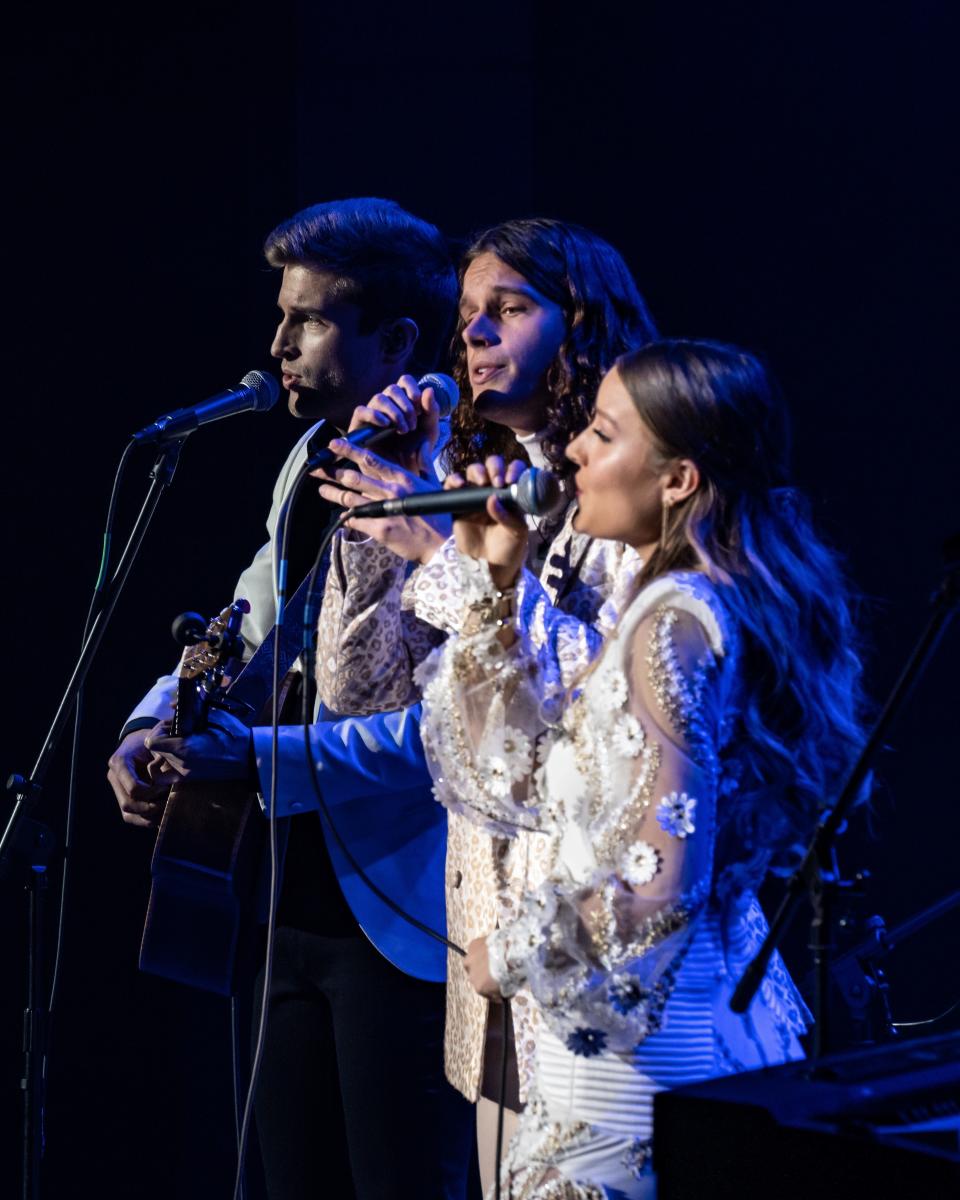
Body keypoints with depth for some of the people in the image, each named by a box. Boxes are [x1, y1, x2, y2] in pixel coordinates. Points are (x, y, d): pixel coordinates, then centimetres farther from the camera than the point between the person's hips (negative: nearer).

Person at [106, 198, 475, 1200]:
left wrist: (259, 759, -27)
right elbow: (247, 631, 22)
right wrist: (151, 731, 3)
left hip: (402, 922, -9)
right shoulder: (311, 466, 12)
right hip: (302, 910, 9)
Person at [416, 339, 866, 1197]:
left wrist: (509, 954, -10)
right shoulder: (725, 606, 11)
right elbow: (514, 780, 17)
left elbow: (653, 883, -26)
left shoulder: (672, 620, -18)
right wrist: (494, 581, 12)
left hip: (640, 1055, -10)